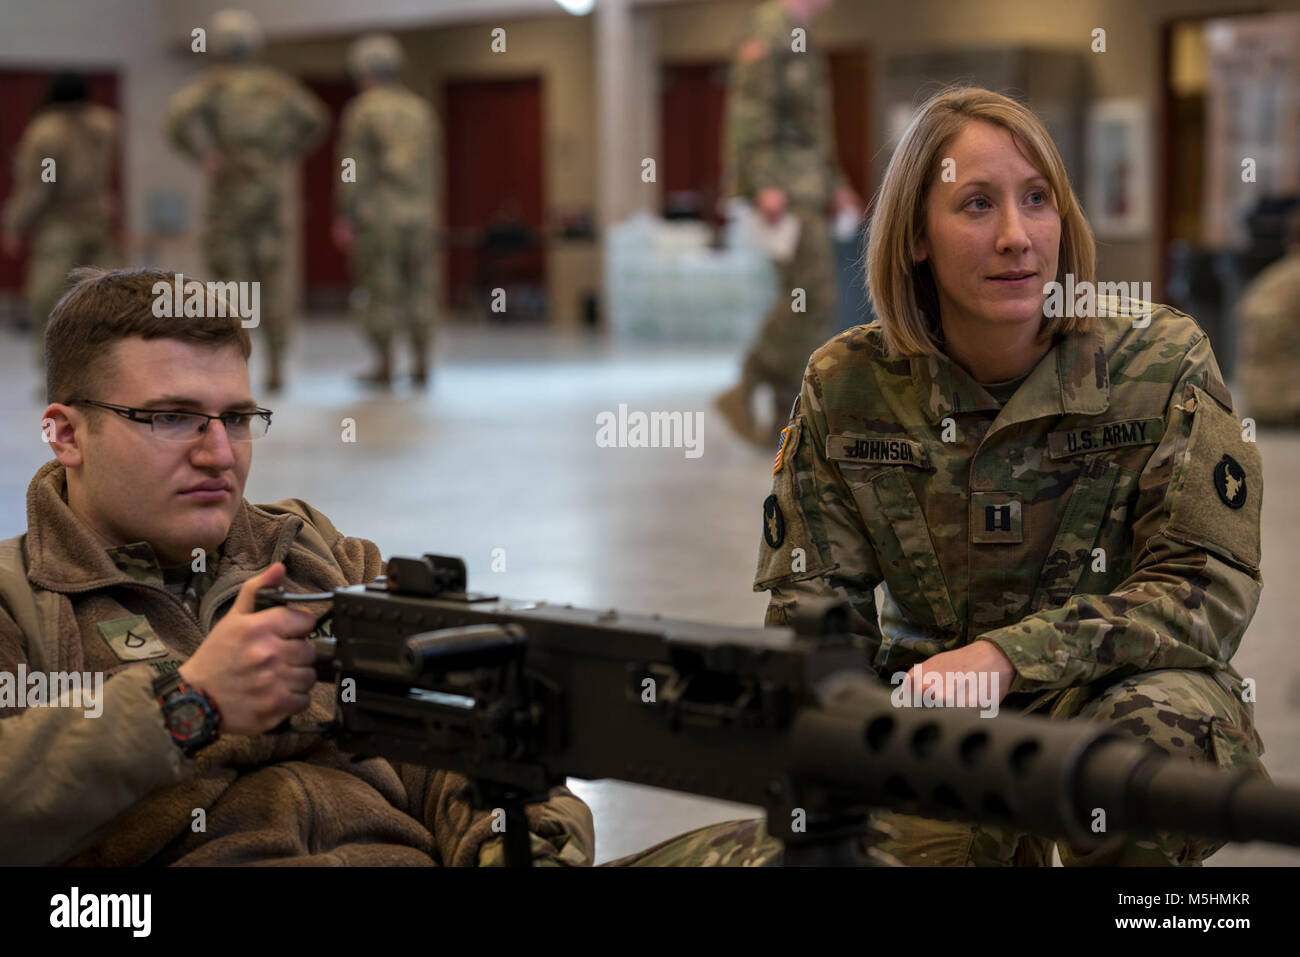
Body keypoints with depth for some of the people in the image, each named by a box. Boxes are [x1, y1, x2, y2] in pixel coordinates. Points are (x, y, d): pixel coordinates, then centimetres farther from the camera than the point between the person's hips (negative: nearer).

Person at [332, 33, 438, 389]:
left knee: (380, 292, 0)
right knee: (419, 289, 6)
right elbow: (427, 167, 15)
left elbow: (355, 169, -9)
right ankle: (421, 364, 5)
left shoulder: (362, 110, -5)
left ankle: (384, 366, 2)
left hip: (377, 212, -5)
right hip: (419, 212, 5)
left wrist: (345, 216, -6)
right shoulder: (419, 109, 12)